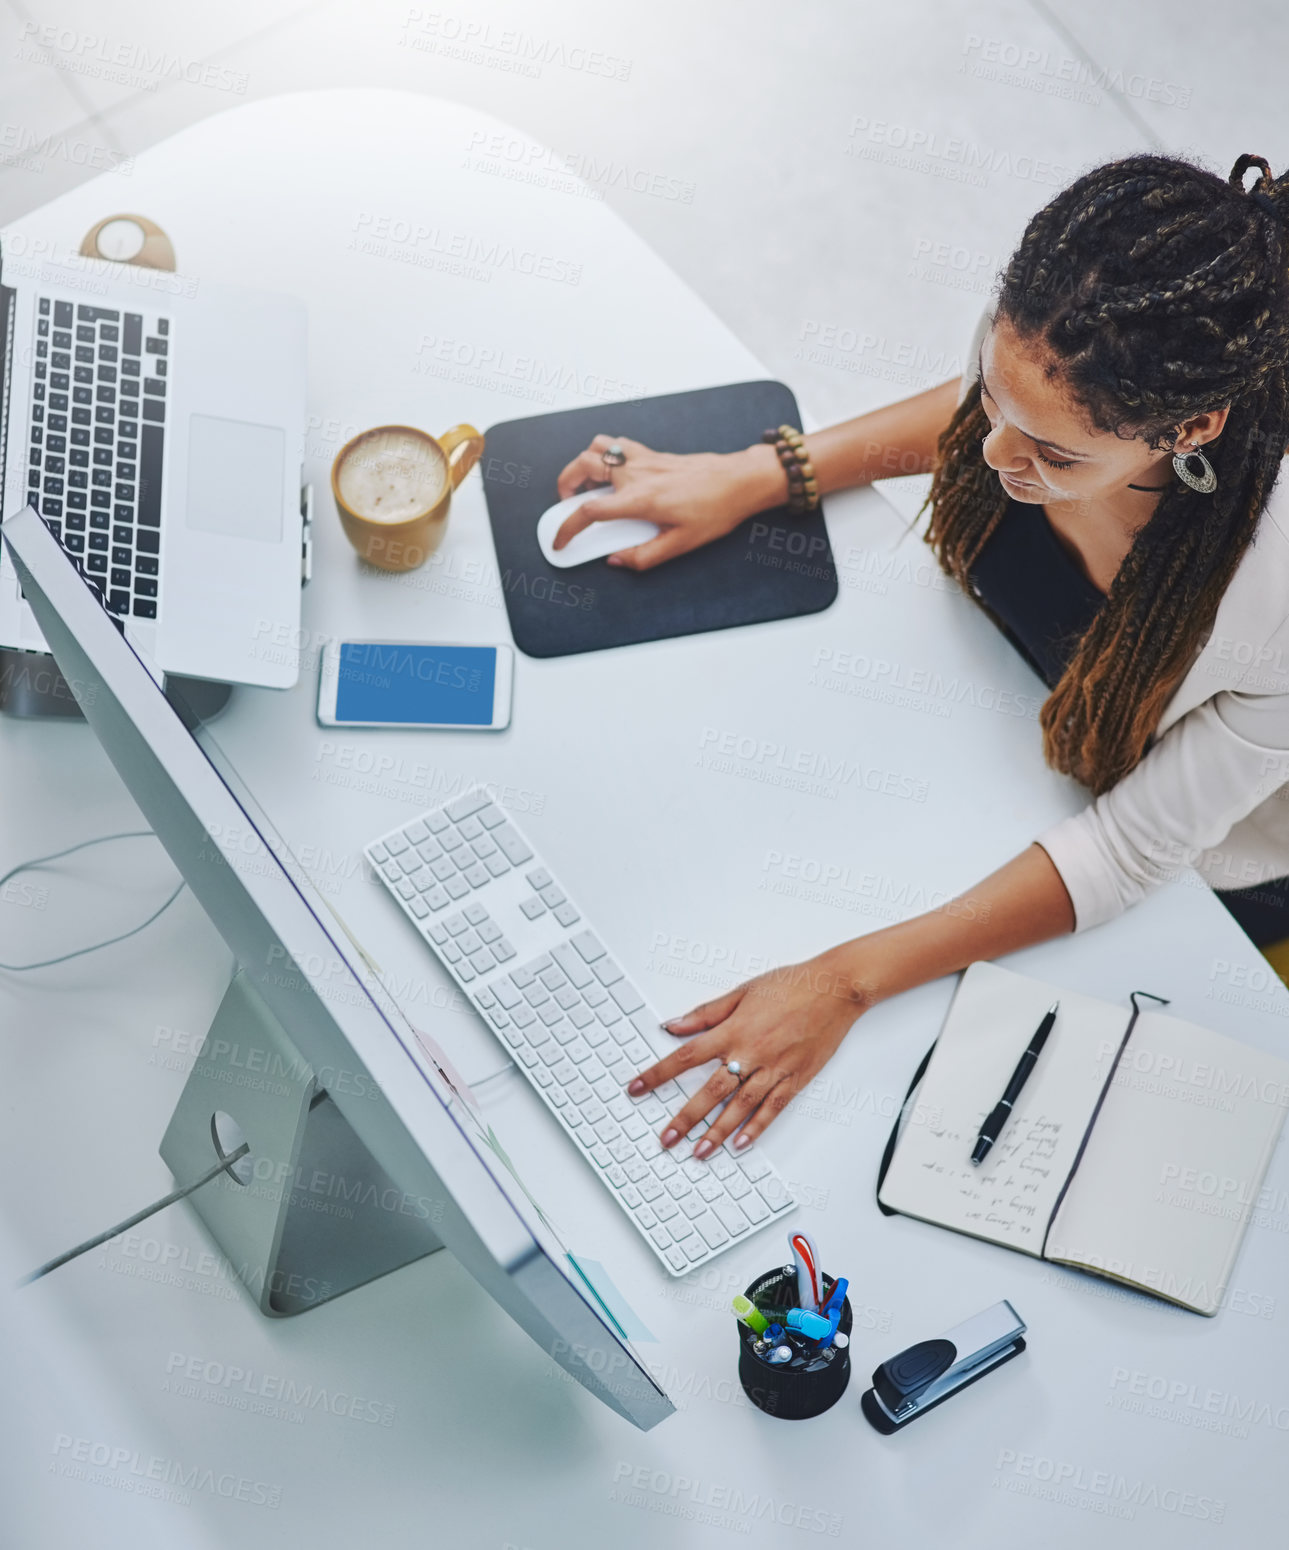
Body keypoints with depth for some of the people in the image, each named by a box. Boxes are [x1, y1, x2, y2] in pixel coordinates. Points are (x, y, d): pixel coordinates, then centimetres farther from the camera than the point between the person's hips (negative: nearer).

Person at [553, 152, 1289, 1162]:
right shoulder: (1047, 343, -30)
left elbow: (1130, 849, -32)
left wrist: (846, 983, -35)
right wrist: (756, 475, -12)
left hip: (1193, 879, -4)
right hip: (1008, 689, 5)